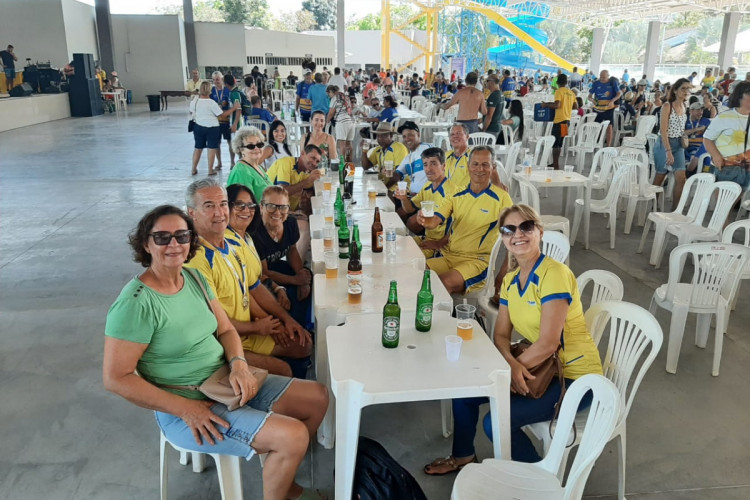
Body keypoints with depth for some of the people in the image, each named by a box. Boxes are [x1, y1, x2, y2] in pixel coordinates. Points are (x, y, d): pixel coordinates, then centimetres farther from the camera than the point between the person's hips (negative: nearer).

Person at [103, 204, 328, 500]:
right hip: (184, 408, -8)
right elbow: (116, 378, -20)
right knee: (293, 436, -21)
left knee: (317, 398, 5)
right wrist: (186, 409, -19)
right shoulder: (136, 303, -20)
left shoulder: (194, 279, 3)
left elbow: (225, 330, 9)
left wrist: (239, 365, -13)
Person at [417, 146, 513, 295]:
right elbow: (434, 221, -1)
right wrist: (426, 221, -27)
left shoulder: (501, 198, -3)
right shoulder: (456, 194, 8)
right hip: (449, 255, 4)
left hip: (478, 260, -4)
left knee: (446, 283, -30)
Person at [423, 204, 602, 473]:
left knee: (496, 421, -20)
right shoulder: (510, 280, 4)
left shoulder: (554, 274, -21)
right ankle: (462, 456, 28)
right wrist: (512, 364, -19)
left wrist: (513, 367, -15)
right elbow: (501, 334, 1)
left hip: (573, 377, -8)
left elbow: (548, 343, -26)